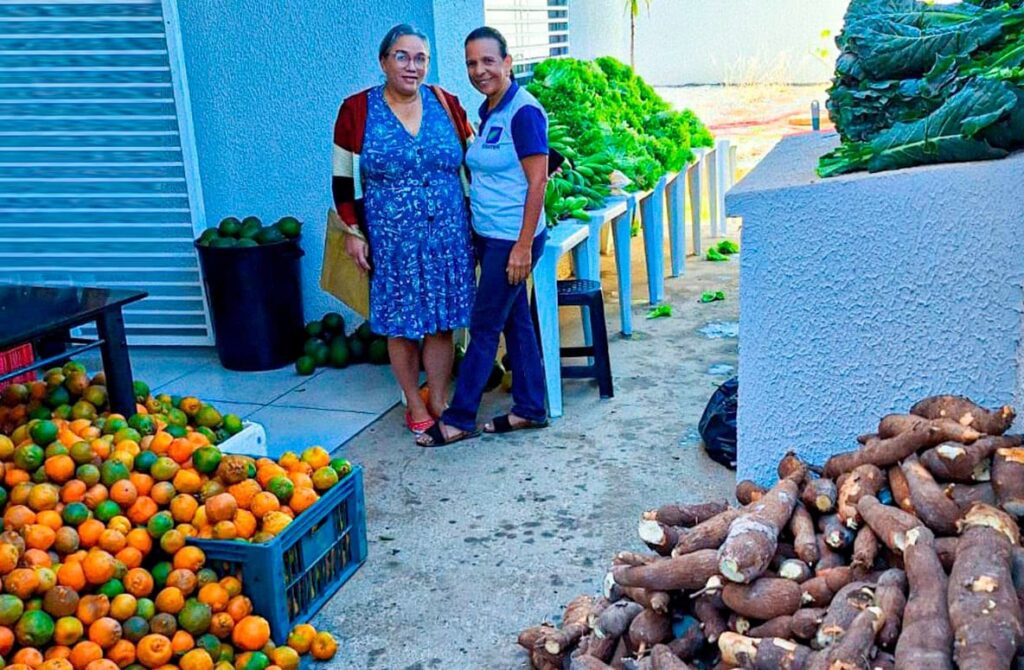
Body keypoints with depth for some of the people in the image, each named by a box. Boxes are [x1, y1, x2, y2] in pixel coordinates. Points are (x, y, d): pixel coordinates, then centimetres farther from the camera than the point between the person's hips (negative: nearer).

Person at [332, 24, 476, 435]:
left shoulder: (446, 104, 3)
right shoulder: (357, 110, -3)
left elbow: (470, 166, 11)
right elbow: (344, 179, 1)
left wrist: (474, 223, 9)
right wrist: (353, 232, -3)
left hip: (448, 236, 2)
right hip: (392, 241, -2)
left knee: (441, 321, 7)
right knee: (401, 324, 6)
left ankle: (439, 401, 22)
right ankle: (415, 404, 24)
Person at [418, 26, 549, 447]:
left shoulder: (523, 111, -17)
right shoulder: (489, 111, 10)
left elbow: (537, 182, -19)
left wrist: (524, 245, -21)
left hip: (512, 238, -9)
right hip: (489, 235, 9)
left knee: (485, 326, 0)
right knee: (515, 320, 14)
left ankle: (459, 420, 11)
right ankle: (530, 409, 25)